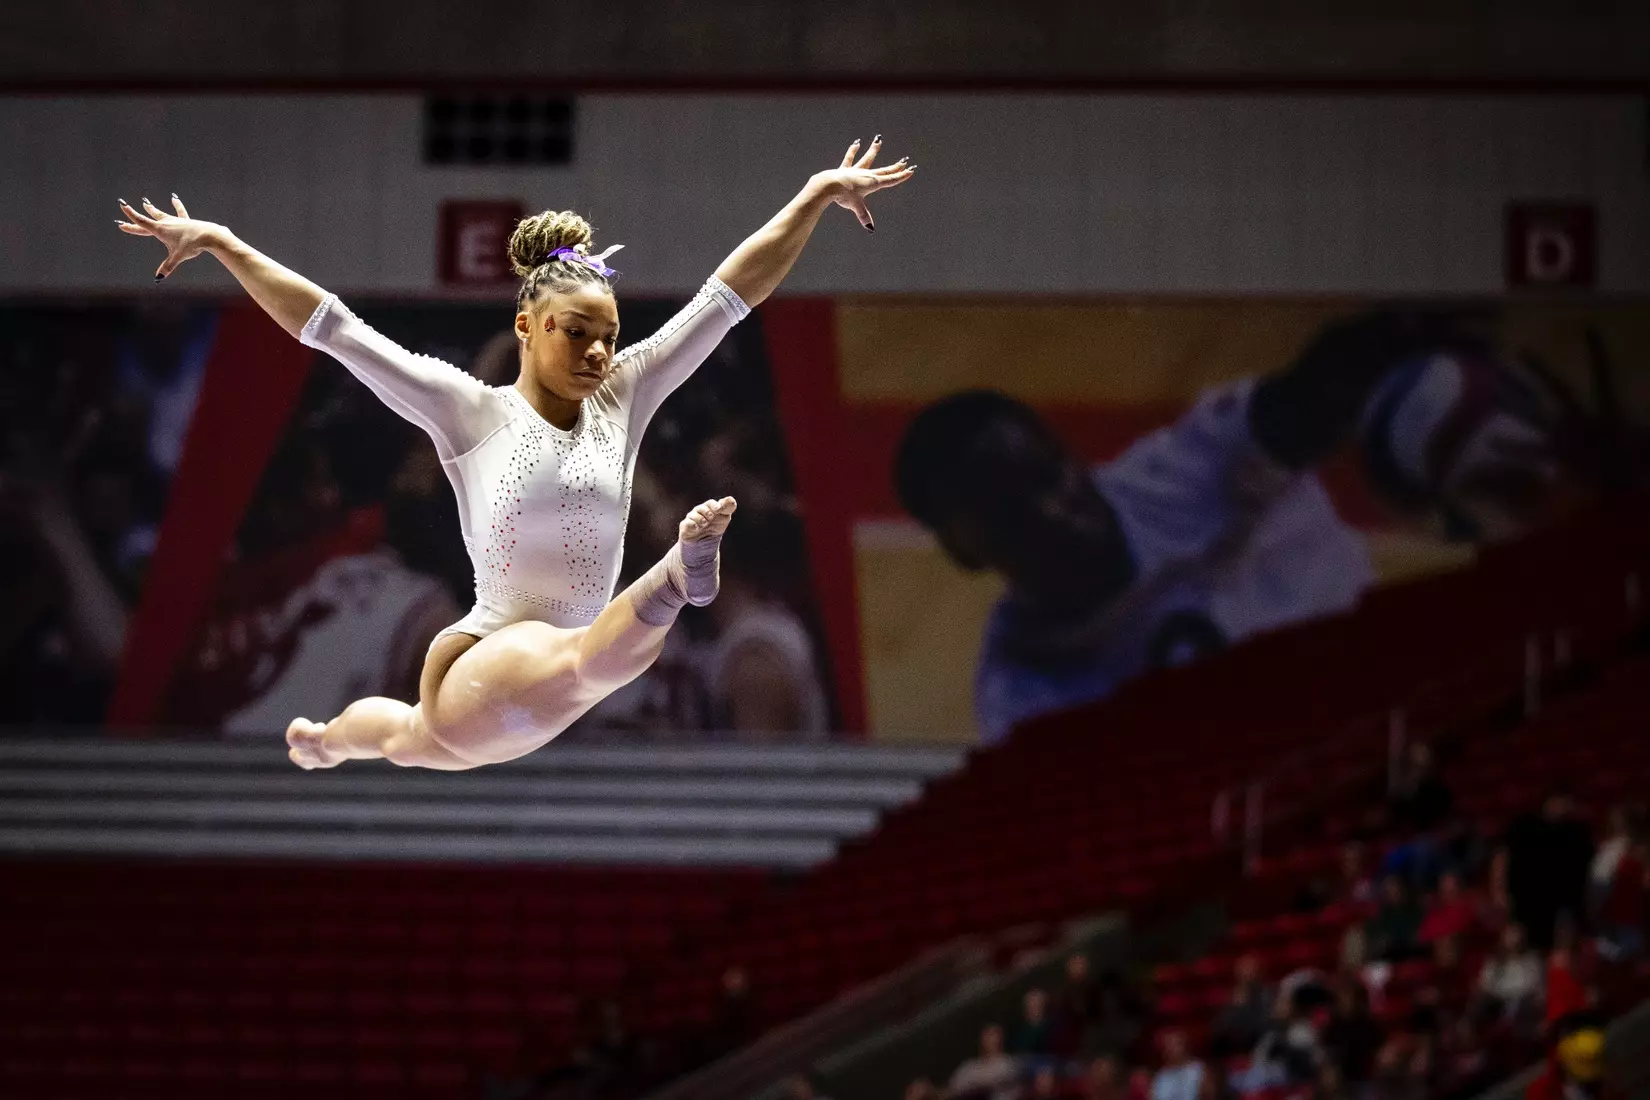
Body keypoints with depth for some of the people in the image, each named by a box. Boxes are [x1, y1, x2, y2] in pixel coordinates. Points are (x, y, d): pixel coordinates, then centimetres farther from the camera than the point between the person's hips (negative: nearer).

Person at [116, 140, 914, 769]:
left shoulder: (620, 400, 2)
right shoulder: (473, 412, -7)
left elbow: (729, 295, 1)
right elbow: (333, 329, -8)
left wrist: (820, 193, 2)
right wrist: (220, 243, -11)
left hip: (528, 711, 6)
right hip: (477, 668, -6)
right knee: (585, 661, -42)